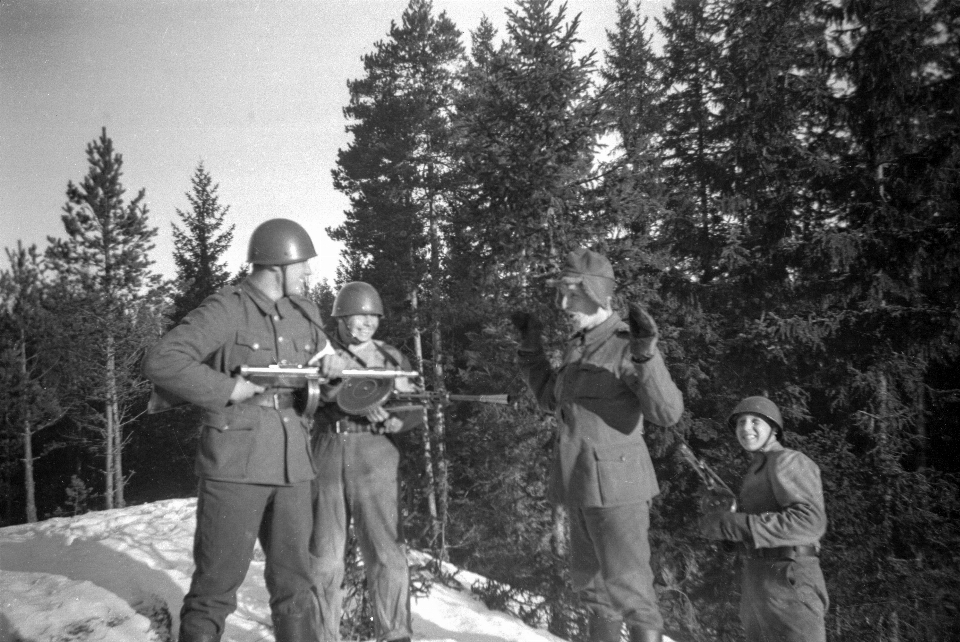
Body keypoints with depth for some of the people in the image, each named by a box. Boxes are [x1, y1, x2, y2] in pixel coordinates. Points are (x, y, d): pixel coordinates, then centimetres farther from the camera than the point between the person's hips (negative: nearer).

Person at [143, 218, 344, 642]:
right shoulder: (227, 310, -9)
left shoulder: (305, 312, 12)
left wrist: (331, 367, 0)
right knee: (217, 585, 1)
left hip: (291, 467, 6)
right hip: (235, 466, -6)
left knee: (294, 583, 12)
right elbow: (160, 363, -16)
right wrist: (229, 389, -17)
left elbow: (319, 388, 23)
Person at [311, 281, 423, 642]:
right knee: (323, 558, 7)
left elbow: (415, 411, 8)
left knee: (386, 556, -6)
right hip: (322, 459, 0)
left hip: (374, 461, 1)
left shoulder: (391, 358, 12)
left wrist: (394, 420, -13)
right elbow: (317, 388, -13)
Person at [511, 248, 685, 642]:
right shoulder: (578, 346, 11)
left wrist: (646, 356, -35)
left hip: (615, 481, -9)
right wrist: (531, 349, 21)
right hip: (579, 482, 9)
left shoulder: (628, 344, -14)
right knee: (589, 580, 18)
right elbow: (551, 400, 25)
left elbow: (667, 413, -22)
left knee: (626, 583, -5)